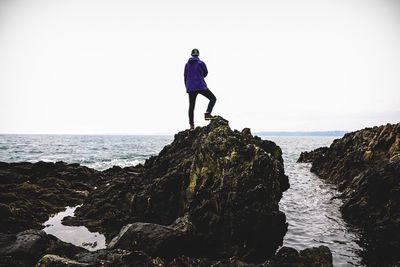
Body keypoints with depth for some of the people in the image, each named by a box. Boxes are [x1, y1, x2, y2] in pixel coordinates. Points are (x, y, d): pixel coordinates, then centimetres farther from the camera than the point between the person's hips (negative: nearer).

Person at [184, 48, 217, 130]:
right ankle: (207, 113, -14)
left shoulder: (187, 64, 9)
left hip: (190, 88, 5)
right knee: (213, 98, 6)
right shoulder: (201, 63, -3)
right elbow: (205, 74, 7)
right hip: (201, 86, -5)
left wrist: (187, 87, 21)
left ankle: (191, 124, 7)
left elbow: (185, 77, 12)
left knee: (191, 106, 9)